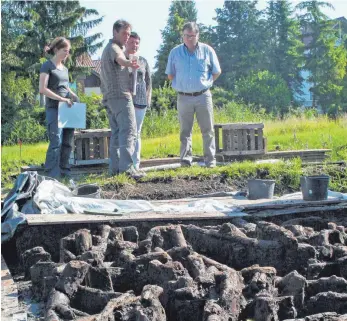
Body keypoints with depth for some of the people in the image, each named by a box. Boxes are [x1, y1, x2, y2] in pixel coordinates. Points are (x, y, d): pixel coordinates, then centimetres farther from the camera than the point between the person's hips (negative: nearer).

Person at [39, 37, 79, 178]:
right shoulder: (47, 66, -4)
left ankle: (64, 173, 13)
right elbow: (42, 89, -13)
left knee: (67, 143, 7)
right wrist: (61, 99, -17)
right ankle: (52, 177, -13)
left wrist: (73, 95, 7)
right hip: (54, 109, -8)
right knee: (56, 143, -14)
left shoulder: (65, 69, 18)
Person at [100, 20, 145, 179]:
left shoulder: (107, 49, 25)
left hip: (109, 97, 10)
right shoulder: (114, 48, -8)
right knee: (128, 130, -18)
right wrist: (128, 63, -55)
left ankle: (114, 168, 7)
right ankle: (127, 166, -28)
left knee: (116, 132, 10)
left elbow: (103, 75, 35)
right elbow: (119, 58, -34)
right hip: (120, 95, -10)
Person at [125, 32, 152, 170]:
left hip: (140, 101, 3)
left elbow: (148, 81, 18)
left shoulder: (143, 61, 14)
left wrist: (148, 99, 9)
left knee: (136, 133, 6)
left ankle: (135, 164, 9)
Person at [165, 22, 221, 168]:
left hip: (203, 96, -1)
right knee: (185, 131, 4)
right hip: (184, 97, 1)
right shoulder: (175, 52, 6)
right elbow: (170, 74, 15)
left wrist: (206, 83, 4)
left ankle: (210, 161, 6)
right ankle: (185, 161, 7)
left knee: (208, 130, 1)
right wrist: (180, 84, 7)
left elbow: (216, 72, 11)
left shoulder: (207, 50, 2)